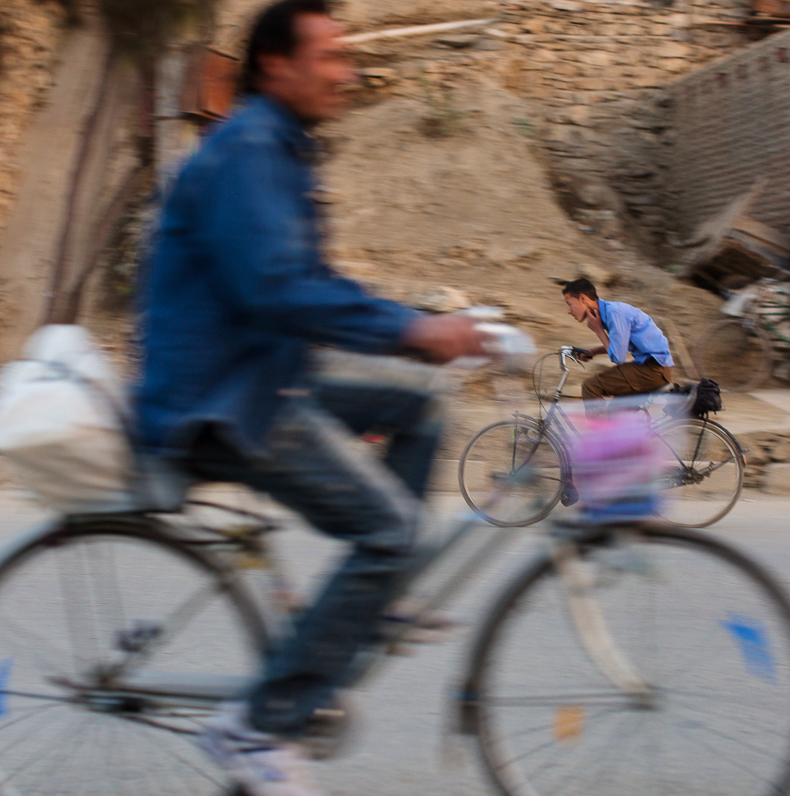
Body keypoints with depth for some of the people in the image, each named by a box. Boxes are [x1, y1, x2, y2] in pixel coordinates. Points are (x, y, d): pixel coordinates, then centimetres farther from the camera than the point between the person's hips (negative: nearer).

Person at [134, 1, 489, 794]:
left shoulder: (279, 151, 18)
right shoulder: (246, 151, -15)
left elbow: (313, 285, 22)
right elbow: (272, 290, -27)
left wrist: (428, 327, 12)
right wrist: (410, 330, -25)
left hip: (259, 383, 10)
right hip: (217, 407, -10)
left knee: (414, 398, 13)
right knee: (388, 525, -16)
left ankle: (373, 607, 14)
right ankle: (259, 727, -10)